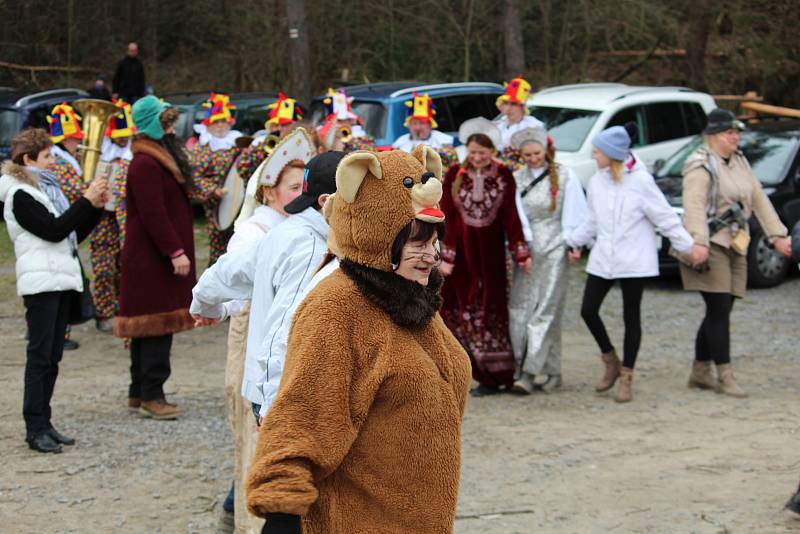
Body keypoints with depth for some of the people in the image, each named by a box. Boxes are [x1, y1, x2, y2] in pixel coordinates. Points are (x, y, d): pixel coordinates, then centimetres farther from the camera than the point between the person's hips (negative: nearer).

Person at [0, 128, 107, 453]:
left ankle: (43, 423, 12)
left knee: (52, 356, 8)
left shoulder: (46, 188, 19)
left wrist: (95, 207, 6)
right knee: (40, 356, -7)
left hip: (61, 280, 8)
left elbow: (74, 234, 19)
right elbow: (53, 230, -17)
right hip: (40, 282, -8)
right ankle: (35, 429, -5)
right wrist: (87, 201, -15)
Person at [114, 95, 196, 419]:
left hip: (153, 258, 10)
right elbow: (153, 214, -22)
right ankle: (151, 396, -6)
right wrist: (176, 252, -24)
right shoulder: (145, 165, -17)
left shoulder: (160, 158, 17)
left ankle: (139, 392, 19)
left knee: (150, 327, 13)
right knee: (159, 323, -9)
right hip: (151, 260, -10)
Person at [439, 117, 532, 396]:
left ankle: (492, 375, 8)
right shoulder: (454, 174, -1)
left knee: (491, 310, 4)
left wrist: (521, 253, -5)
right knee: (457, 309, 2)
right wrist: (446, 256, -8)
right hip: (460, 251, 1)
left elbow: (511, 216, -2)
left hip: (490, 253, -1)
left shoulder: (504, 176, -2)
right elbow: (447, 217, -3)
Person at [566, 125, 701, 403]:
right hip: (602, 259, 5)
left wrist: (688, 245, -8)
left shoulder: (640, 181, -11)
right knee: (588, 310, -1)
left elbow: (665, 217, -7)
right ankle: (611, 363, 21)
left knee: (631, 317, 3)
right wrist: (574, 241, 17)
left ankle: (626, 377, 12)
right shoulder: (596, 182, 6)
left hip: (634, 261, -5)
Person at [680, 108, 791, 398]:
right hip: (710, 246, -8)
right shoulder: (700, 166, -10)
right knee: (719, 310, -9)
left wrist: (777, 235, 10)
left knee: (719, 312, 9)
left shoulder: (740, 162, 16)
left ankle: (700, 371, 18)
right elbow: (694, 206, -22)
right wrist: (699, 242, -35)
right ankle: (725, 376, -6)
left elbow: (759, 199, 17)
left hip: (735, 245, 8)